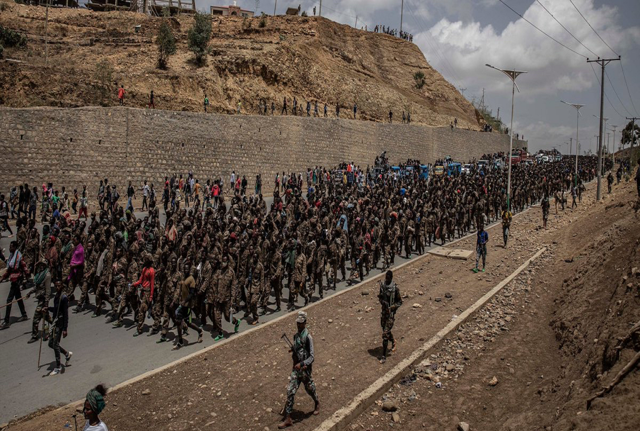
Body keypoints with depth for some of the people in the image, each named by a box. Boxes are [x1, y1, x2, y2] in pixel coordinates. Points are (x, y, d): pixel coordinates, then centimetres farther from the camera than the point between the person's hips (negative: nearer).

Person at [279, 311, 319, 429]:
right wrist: (293, 350, 5)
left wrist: (301, 364, -34)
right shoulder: (296, 335, 4)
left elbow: (312, 357, -23)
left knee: (309, 388, 16)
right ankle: (288, 419, 7)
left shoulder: (308, 337, -20)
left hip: (305, 369, -6)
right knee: (290, 391, 1)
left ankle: (317, 404, 47)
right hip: (296, 368, 6)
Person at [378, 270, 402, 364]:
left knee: (385, 335, -7)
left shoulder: (395, 288, -16)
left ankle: (384, 357, 2)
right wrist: (382, 302, -10)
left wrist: (391, 308, -18)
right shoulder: (382, 285, -2)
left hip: (391, 312, -5)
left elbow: (400, 301, -7)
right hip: (384, 311, 5)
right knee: (386, 331, 23)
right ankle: (393, 341, 55)